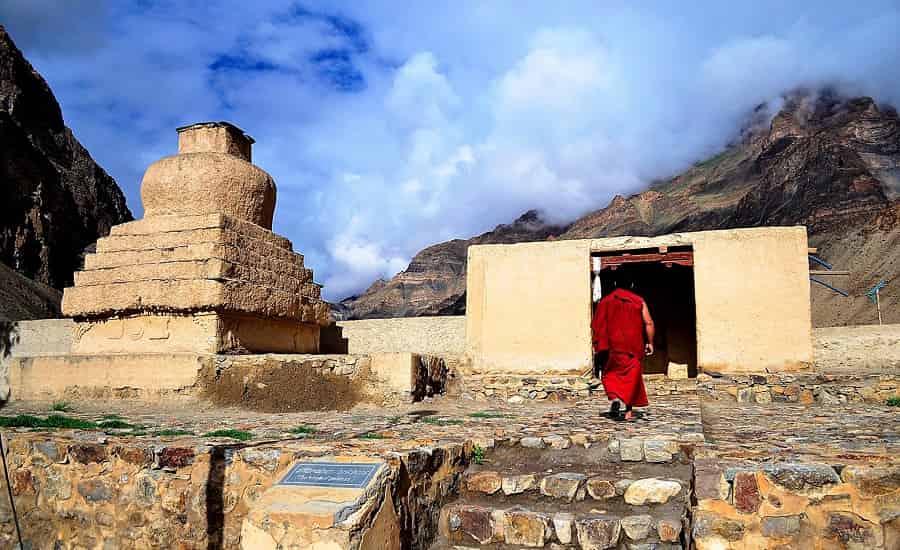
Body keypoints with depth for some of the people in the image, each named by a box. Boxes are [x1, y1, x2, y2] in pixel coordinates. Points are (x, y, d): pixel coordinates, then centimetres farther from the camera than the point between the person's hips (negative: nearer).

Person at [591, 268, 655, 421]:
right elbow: (648, 323, -4)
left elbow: (596, 326, 0)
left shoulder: (605, 302, 1)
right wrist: (650, 343, 4)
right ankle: (628, 411, 9)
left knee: (610, 374, 13)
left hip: (612, 347, 0)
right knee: (631, 376, 10)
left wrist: (597, 346, 7)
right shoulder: (639, 301, 1)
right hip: (633, 347, 1)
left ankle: (614, 398, -14)